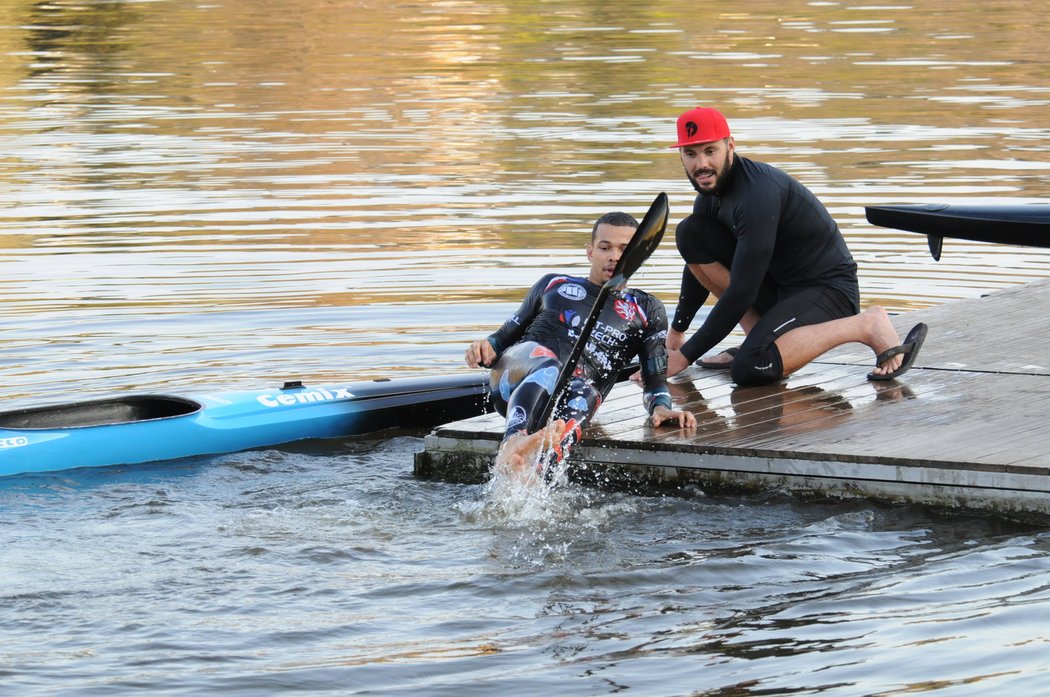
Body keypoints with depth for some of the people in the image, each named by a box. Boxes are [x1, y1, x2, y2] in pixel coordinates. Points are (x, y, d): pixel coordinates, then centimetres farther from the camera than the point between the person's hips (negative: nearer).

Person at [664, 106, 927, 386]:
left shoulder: (758, 193, -26)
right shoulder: (711, 189, 3)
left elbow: (742, 290, -28)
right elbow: (699, 259, 21)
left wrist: (685, 355, -23)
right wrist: (676, 332, 23)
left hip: (827, 290, -9)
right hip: (777, 285, 9)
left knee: (749, 369, -32)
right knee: (691, 234, -3)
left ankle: (866, 325, -14)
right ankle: (759, 337, 2)